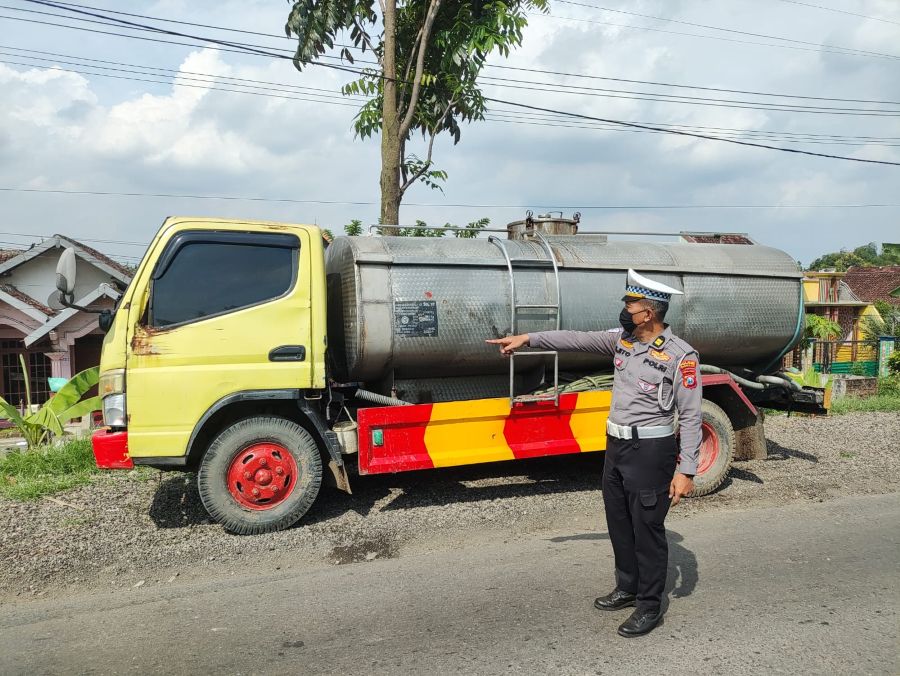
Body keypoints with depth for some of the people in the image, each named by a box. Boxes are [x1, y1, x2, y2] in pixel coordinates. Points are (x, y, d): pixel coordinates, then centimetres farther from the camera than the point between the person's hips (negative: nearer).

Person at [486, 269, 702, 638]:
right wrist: (527, 338, 3)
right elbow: (578, 339, 7)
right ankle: (628, 587, 37)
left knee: (647, 529, 4)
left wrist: (685, 471, -18)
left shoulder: (681, 356, -17)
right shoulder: (622, 339, 3)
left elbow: (690, 417, -16)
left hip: (650, 451, -7)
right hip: (616, 445, 7)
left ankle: (650, 604, 21)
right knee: (619, 523, 19)